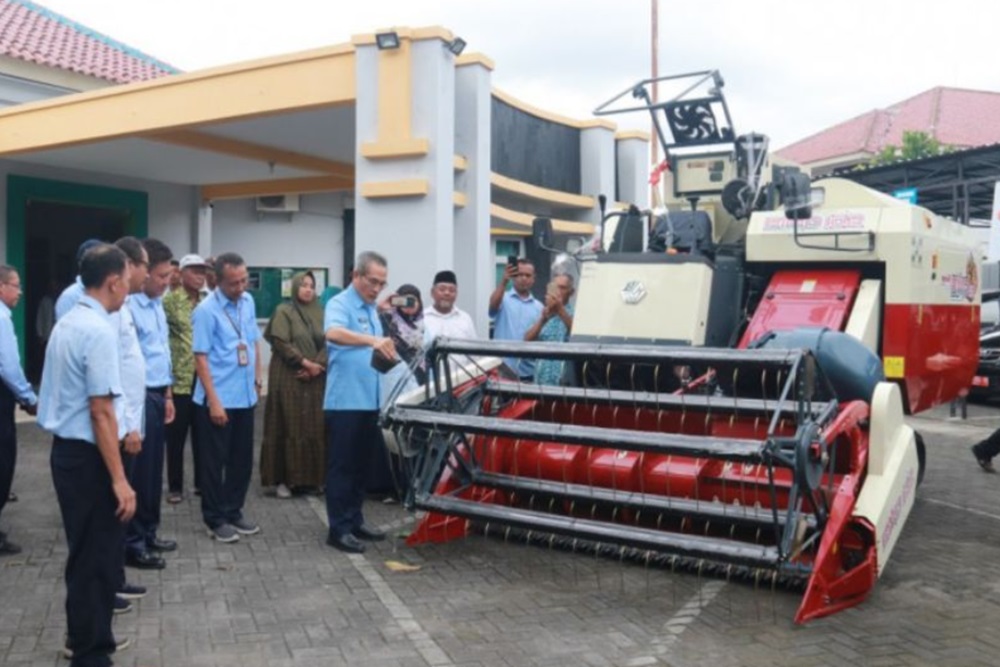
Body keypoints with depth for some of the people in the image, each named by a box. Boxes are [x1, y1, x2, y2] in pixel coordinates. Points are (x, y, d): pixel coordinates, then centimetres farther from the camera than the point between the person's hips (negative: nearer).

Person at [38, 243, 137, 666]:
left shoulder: (67, 323, 10)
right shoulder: (100, 330, -19)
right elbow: (101, 411, -23)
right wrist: (119, 479, -21)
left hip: (66, 449, 10)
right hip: (88, 456, -10)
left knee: (86, 550, 21)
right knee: (96, 555, 2)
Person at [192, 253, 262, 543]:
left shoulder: (248, 302, 5)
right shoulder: (206, 310, -14)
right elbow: (200, 357, -15)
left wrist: (258, 377, 14)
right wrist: (214, 401, -18)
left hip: (245, 396, 6)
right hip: (218, 399, -6)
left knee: (242, 459, 13)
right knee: (215, 461, 5)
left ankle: (234, 512, 27)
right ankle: (215, 519, 16)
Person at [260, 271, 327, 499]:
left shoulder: (320, 314, 12)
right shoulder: (284, 311, -1)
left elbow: (329, 343, 7)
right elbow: (281, 343, -10)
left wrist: (318, 365, -8)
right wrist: (304, 362, -13)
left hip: (316, 380, 4)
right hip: (289, 378, -4)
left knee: (316, 428, 4)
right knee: (289, 427, -3)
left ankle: (313, 477, 12)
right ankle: (283, 479, 2)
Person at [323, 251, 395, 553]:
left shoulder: (372, 310, 15)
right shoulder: (339, 304, -11)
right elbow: (333, 333, -33)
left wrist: (387, 353, 2)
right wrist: (372, 340, -45)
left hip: (368, 401, 8)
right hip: (344, 401, -8)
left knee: (361, 465, 15)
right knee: (342, 467, -1)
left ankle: (355, 520, 25)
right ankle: (339, 529, 5)